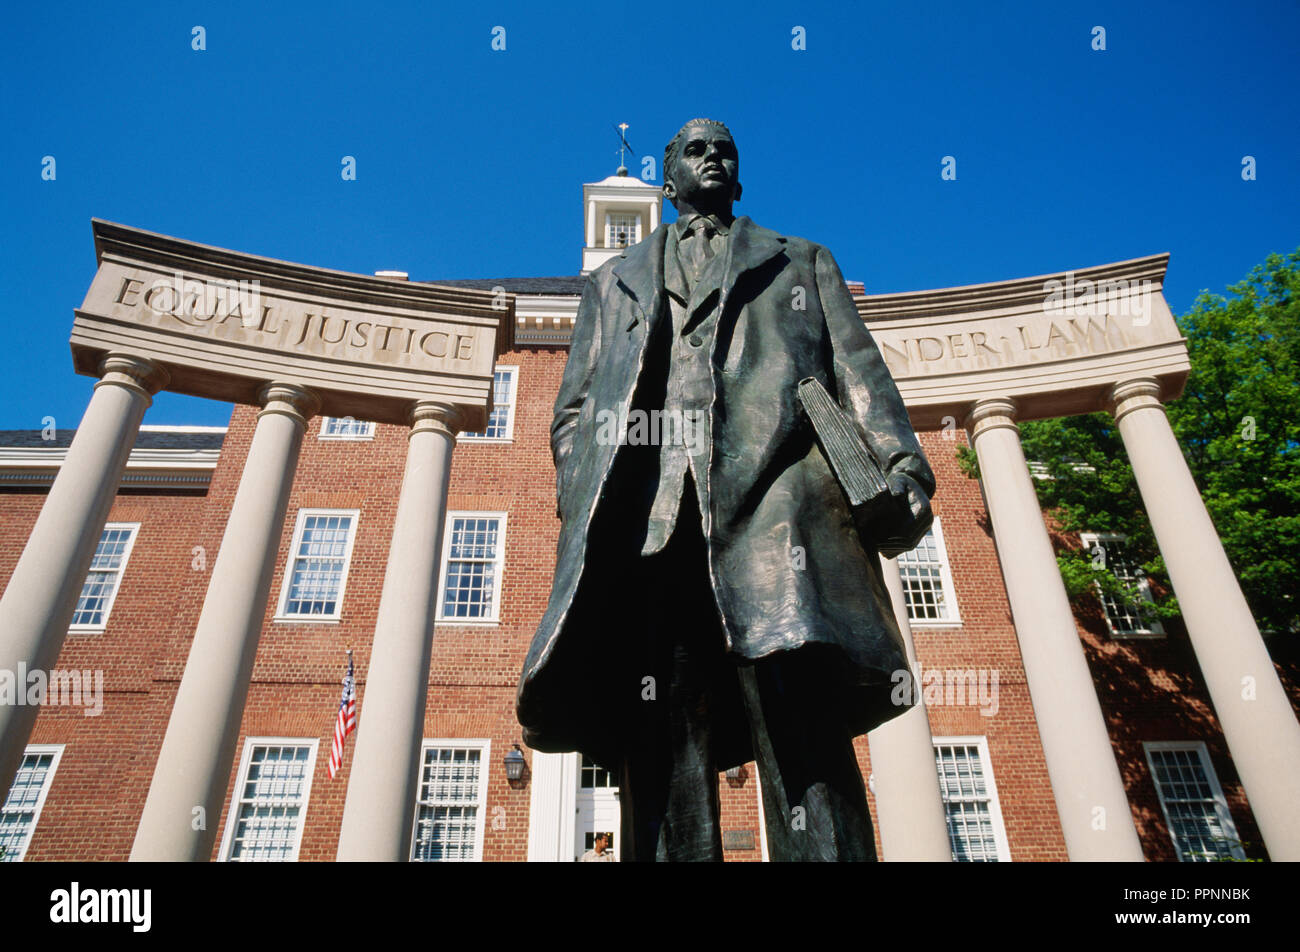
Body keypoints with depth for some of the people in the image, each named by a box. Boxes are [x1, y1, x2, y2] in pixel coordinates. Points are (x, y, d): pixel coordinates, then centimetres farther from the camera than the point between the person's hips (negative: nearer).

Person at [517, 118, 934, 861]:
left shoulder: (803, 264, 32)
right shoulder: (613, 282, 34)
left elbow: (860, 374, 17)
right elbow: (573, 411, 22)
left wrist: (900, 465, -4)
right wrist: (583, 517, 3)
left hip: (774, 490, -1)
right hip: (648, 515, 2)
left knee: (803, 731, -16)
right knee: (659, 741, -8)